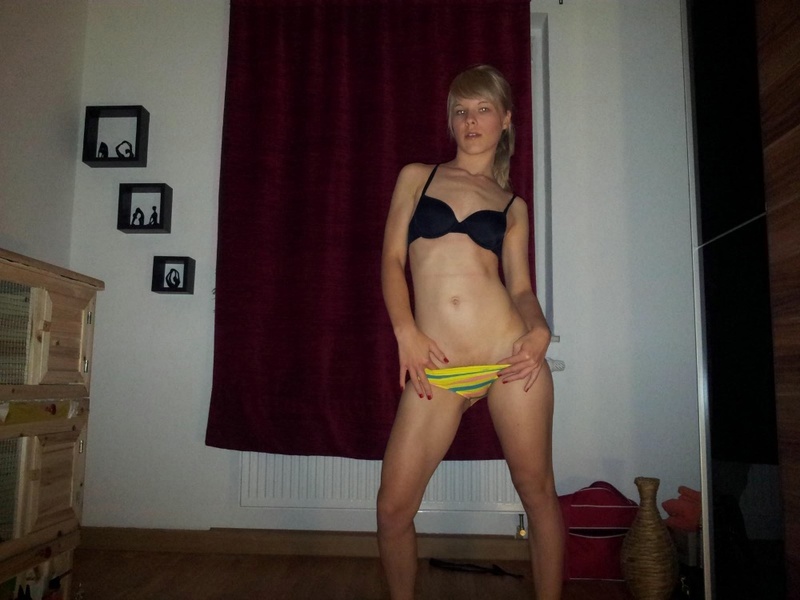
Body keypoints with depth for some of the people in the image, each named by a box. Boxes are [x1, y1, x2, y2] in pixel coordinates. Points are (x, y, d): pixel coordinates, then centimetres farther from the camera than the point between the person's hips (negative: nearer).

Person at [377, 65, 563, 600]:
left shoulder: (512, 205, 15)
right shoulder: (417, 176, 14)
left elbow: (521, 287, 10)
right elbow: (392, 259, 7)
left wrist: (539, 330, -11)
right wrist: (405, 331, -7)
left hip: (509, 354, 1)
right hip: (435, 366, 0)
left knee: (538, 492, 9)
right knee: (394, 507, 0)